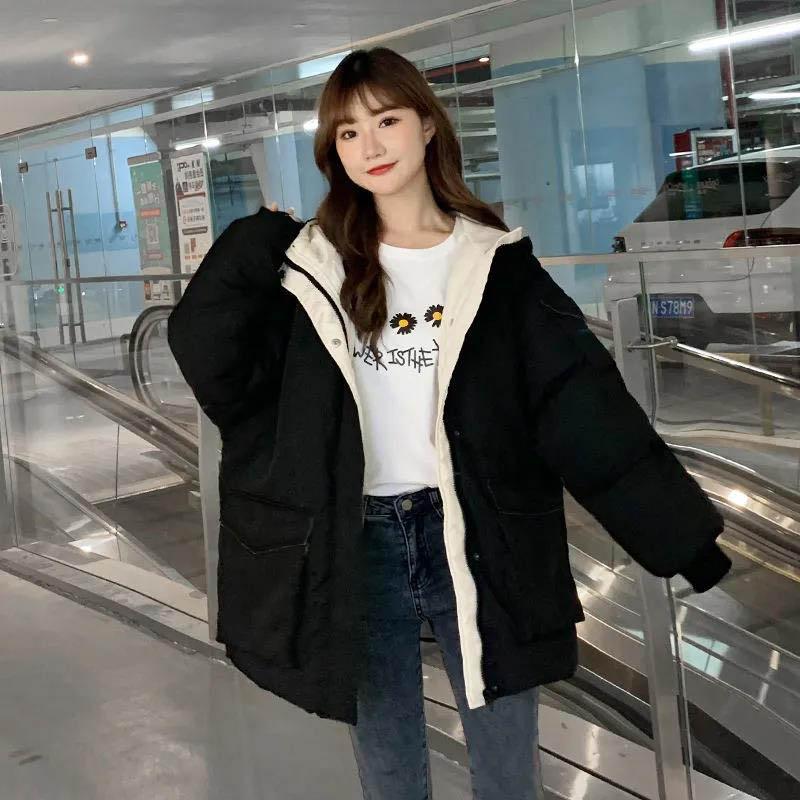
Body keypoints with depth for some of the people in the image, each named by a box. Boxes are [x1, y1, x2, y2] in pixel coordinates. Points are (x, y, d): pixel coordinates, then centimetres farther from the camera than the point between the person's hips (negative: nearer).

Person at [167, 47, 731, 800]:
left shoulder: (494, 263, -1)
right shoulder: (315, 266, 2)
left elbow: (583, 403, -5)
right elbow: (218, 367, -4)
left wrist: (681, 531, -9)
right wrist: (252, 254, -13)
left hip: (475, 540, 0)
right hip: (358, 545, 1)